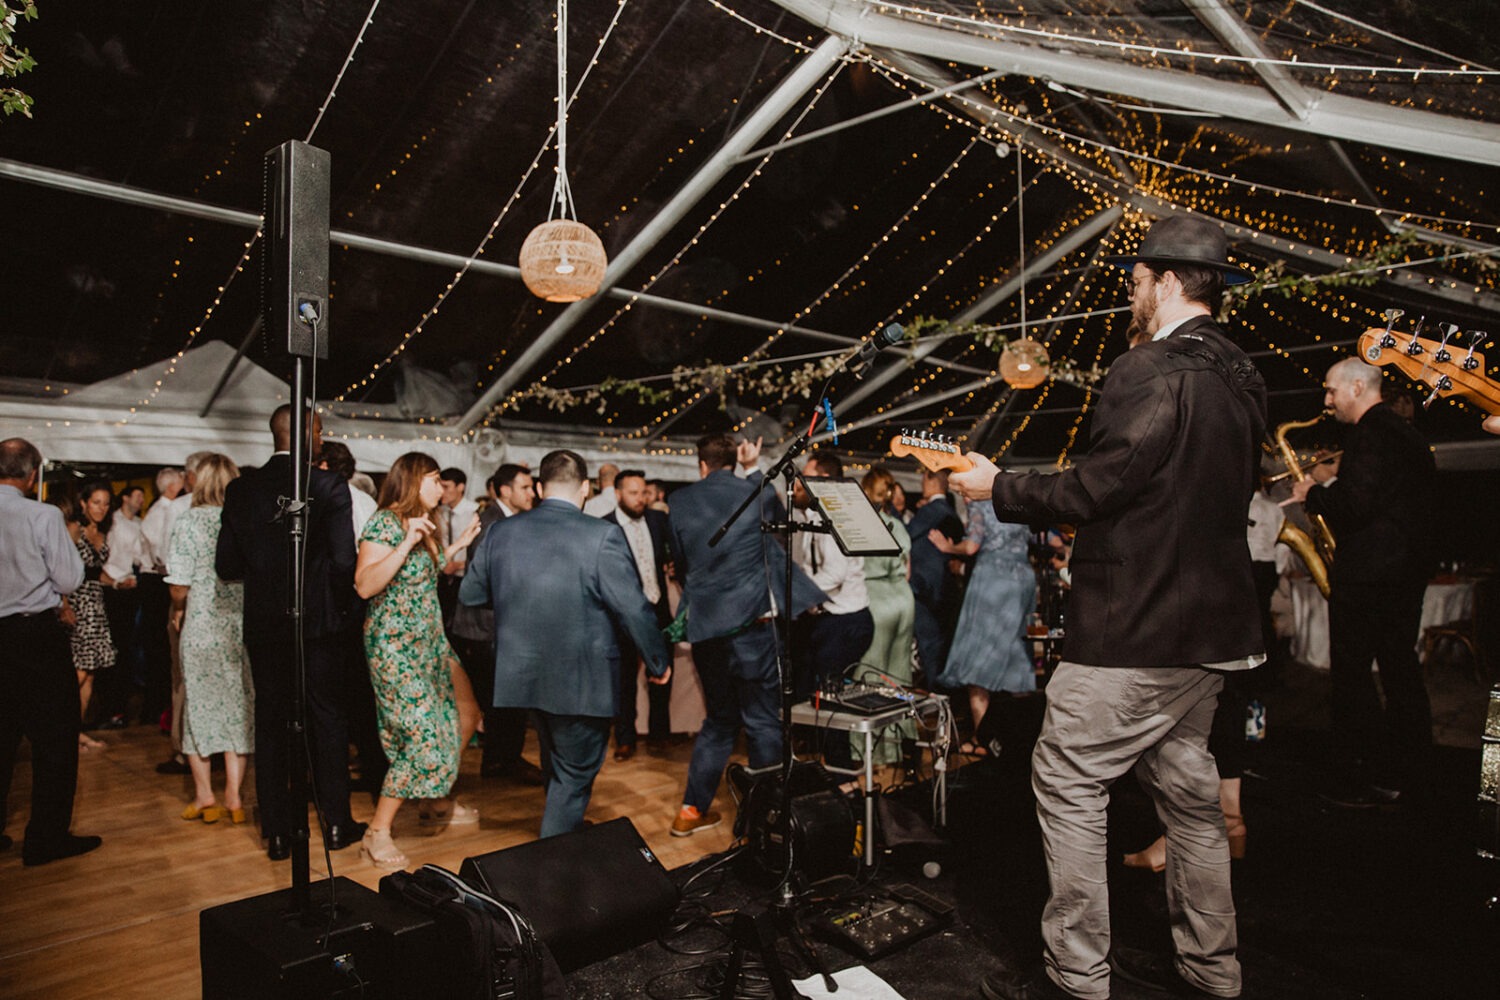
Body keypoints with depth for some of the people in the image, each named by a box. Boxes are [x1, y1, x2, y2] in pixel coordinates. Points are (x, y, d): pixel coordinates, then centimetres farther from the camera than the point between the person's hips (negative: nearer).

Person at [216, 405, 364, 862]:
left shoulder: (241, 489, 0)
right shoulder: (328, 486, -12)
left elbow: (227, 565, 0)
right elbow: (344, 559, -16)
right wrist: (342, 606, 1)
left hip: (263, 625, 3)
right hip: (316, 623, -3)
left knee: (270, 725, 12)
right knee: (329, 721, 11)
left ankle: (277, 832, 20)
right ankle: (336, 824, 20)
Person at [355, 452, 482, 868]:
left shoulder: (423, 524, 12)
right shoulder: (385, 523, -15)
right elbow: (365, 586, -23)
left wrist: (456, 545, 15)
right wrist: (407, 543, -29)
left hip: (429, 640, 9)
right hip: (395, 644, -9)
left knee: (464, 715, 13)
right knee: (423, 737, -10)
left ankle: (440, 800, 33)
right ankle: (378, 831, 5)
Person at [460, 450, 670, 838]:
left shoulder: (499, 531, -3)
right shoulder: (603, 534, -19)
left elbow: (469, 594, 8)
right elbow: (634, 609, -17)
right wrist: (659, 661, -3)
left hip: (522, 673, 6)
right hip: (582, 681, -6)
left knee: (556, 766, 29)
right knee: (575, 772, 13)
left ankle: (563, 830, 49)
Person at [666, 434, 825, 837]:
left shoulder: (680, 501, 4)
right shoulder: (756, 493, -2)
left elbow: (678, 561, 12)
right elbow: (778, 518, 21)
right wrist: (755, 470, 24)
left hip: (704, 627, 4)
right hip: (752, 623, -4)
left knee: (719, 720, 19)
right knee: (763, 722, 6)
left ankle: (692, 810, 25)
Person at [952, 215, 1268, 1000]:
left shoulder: (1149, 372, -18)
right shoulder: (1241, 378, 12)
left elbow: (1095, 490, -21)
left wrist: (997, 487, -7)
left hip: (1136, 628, -10)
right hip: (1210, 626, 10)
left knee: (1066, 783, 1)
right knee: (1185, 784, 19)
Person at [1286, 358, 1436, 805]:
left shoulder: (1369, 434, -15)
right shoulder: (1406, 432, 17)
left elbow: (1355, 503, -24)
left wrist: (1313, 495, -7)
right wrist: (1326, 494, 14)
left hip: (1367, 573, -10)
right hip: (1409, 565, 10)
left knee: (1351, 675, -3)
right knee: (1401, 671, 15)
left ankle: (1369, 778, 2)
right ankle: (1404, 771, 23)